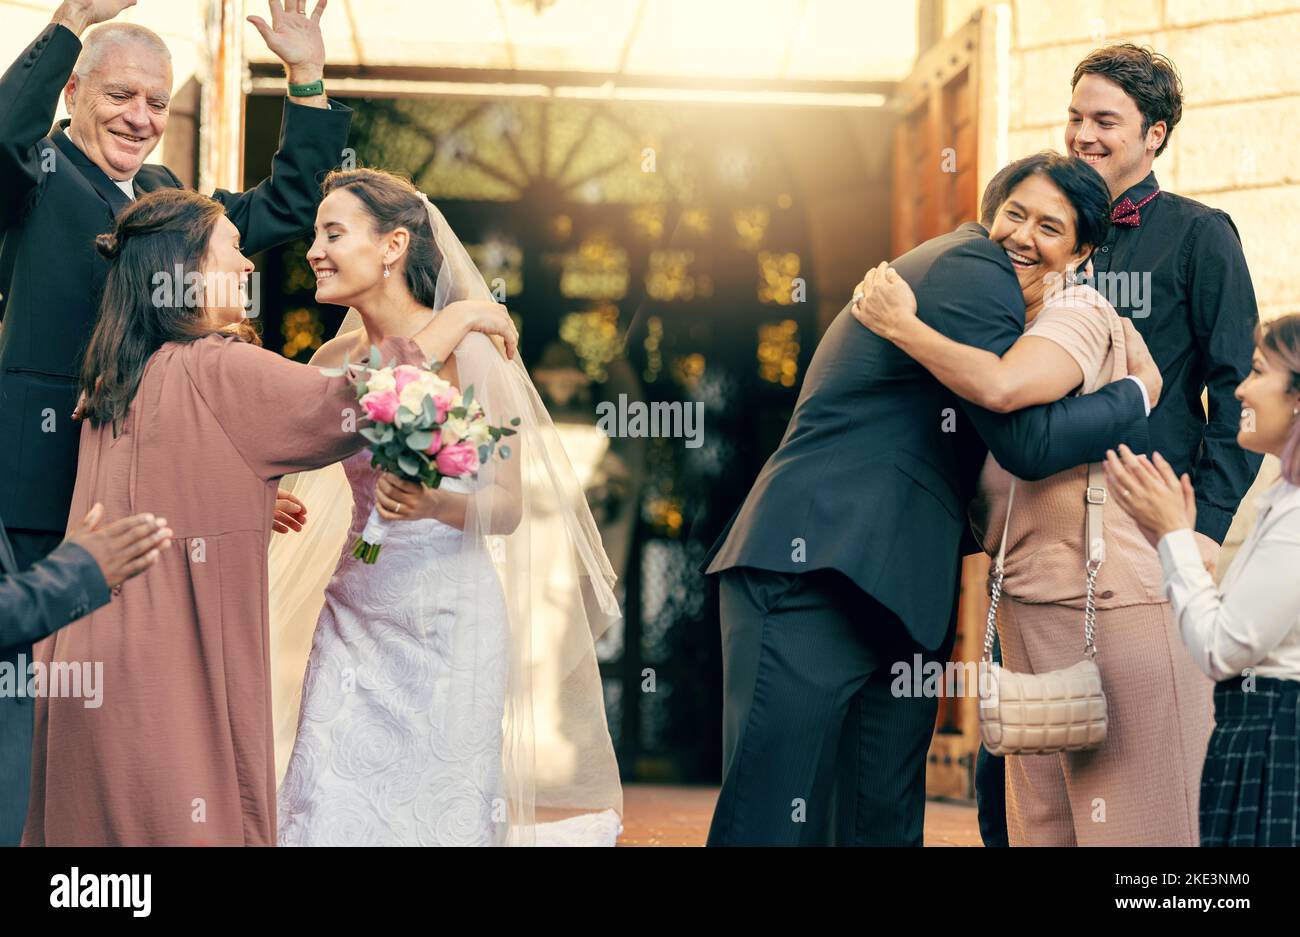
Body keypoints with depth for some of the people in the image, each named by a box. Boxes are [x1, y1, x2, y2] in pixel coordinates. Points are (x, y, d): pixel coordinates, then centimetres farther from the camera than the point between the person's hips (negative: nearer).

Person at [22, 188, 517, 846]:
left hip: (99, 653, 9)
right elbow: (356, 403, -18)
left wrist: (256, 504, 31)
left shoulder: (114, 378, 12)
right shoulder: (214, 370, -14)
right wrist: (461, 318, -7)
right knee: (182, 822, -2)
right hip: (167, 666, -9)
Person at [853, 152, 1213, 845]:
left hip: (1115, 614, -8)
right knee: (1041, 831, 6)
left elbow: (1002, 387, -29)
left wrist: (899, 325, -14)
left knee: (1128, 833, -6)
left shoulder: (1081, 315, -6)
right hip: (1028, 619, 8)